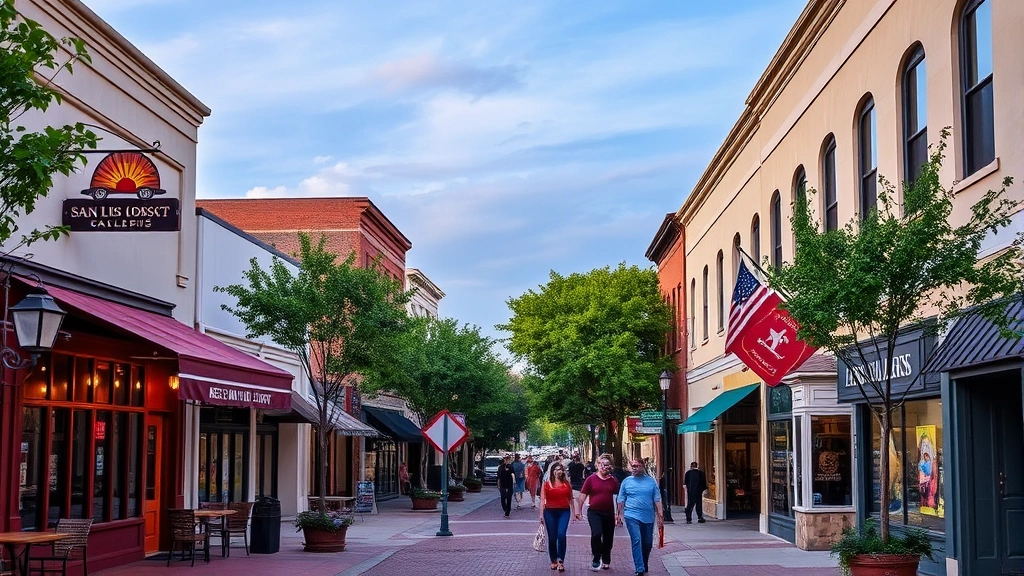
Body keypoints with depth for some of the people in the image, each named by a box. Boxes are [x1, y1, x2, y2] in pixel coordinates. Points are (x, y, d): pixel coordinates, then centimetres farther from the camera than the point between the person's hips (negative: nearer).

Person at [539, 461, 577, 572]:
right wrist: (541, 514, -5)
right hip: (550, 512, 0)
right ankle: (553, 561, 20)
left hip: (564, 512, 0)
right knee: (552, 537, 5)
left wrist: (573, 513, 12)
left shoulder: (567, 483, 8)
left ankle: (561, 561, -12)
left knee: (561, 535, -17)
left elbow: (571, 499, 14)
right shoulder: (546, 483, 2)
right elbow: (542, 499, 1)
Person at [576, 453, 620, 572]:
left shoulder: (613, 480, 3)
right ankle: (596, 559, -7)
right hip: (594, 512, -3)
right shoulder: (591, 479, -3)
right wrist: (579, 510, -2)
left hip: (609, 513, 3)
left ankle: (606, 561, 31)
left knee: (608, 538, 12)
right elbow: (583, 495, 0)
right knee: (596, 534, -22)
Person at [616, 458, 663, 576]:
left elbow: (657, 500, 4)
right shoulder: (626, 481, 5)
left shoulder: (651, 481, 5)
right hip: (632, 516, -2)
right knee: (636, 542, -14)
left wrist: (660, 517, -2)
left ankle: (644, 566, 33)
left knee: (647, 543, 11)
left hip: (648, 517, 2)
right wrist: (619, 515, 3)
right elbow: (621, 500, 8)